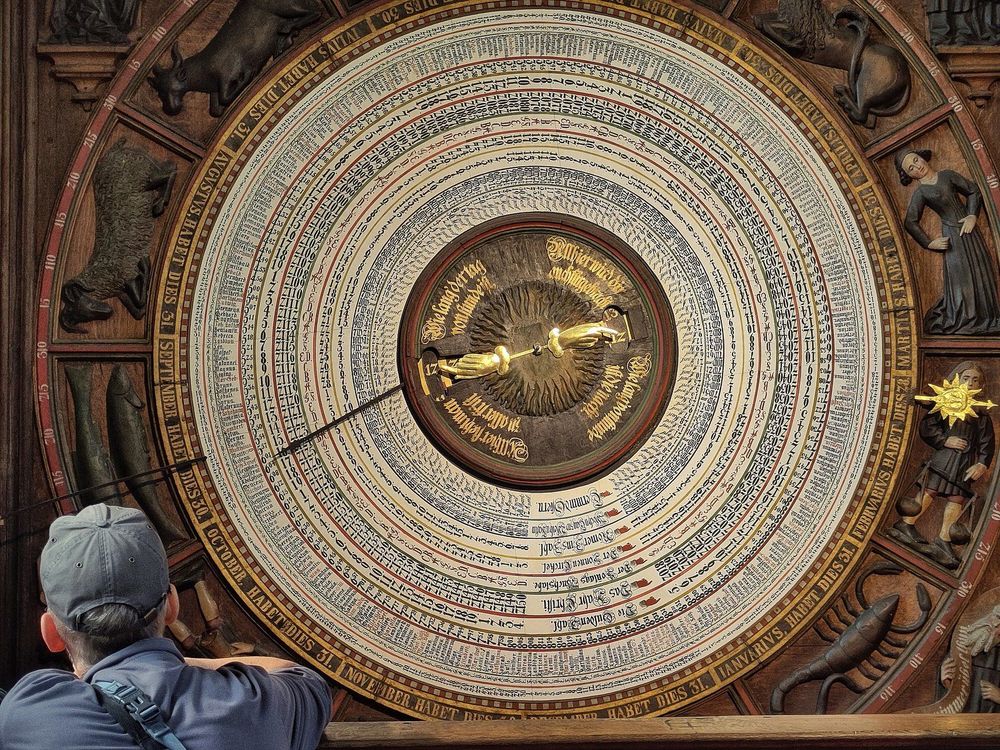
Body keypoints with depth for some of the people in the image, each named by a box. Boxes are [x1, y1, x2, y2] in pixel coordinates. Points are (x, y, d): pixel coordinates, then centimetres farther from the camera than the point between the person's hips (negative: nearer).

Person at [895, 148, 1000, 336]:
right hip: (952, 236, -3)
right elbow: (910, 222, -5)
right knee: (960, 278, -6)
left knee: (981, 275, 5)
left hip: (970, 230, 3)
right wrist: (929, 243, -8)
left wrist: (972, 216, -4)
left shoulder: (947, 176, 6)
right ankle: (963, 321, 5)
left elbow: (973, 192, 9)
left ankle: (984, 318, 17)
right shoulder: (920, 193, -2)